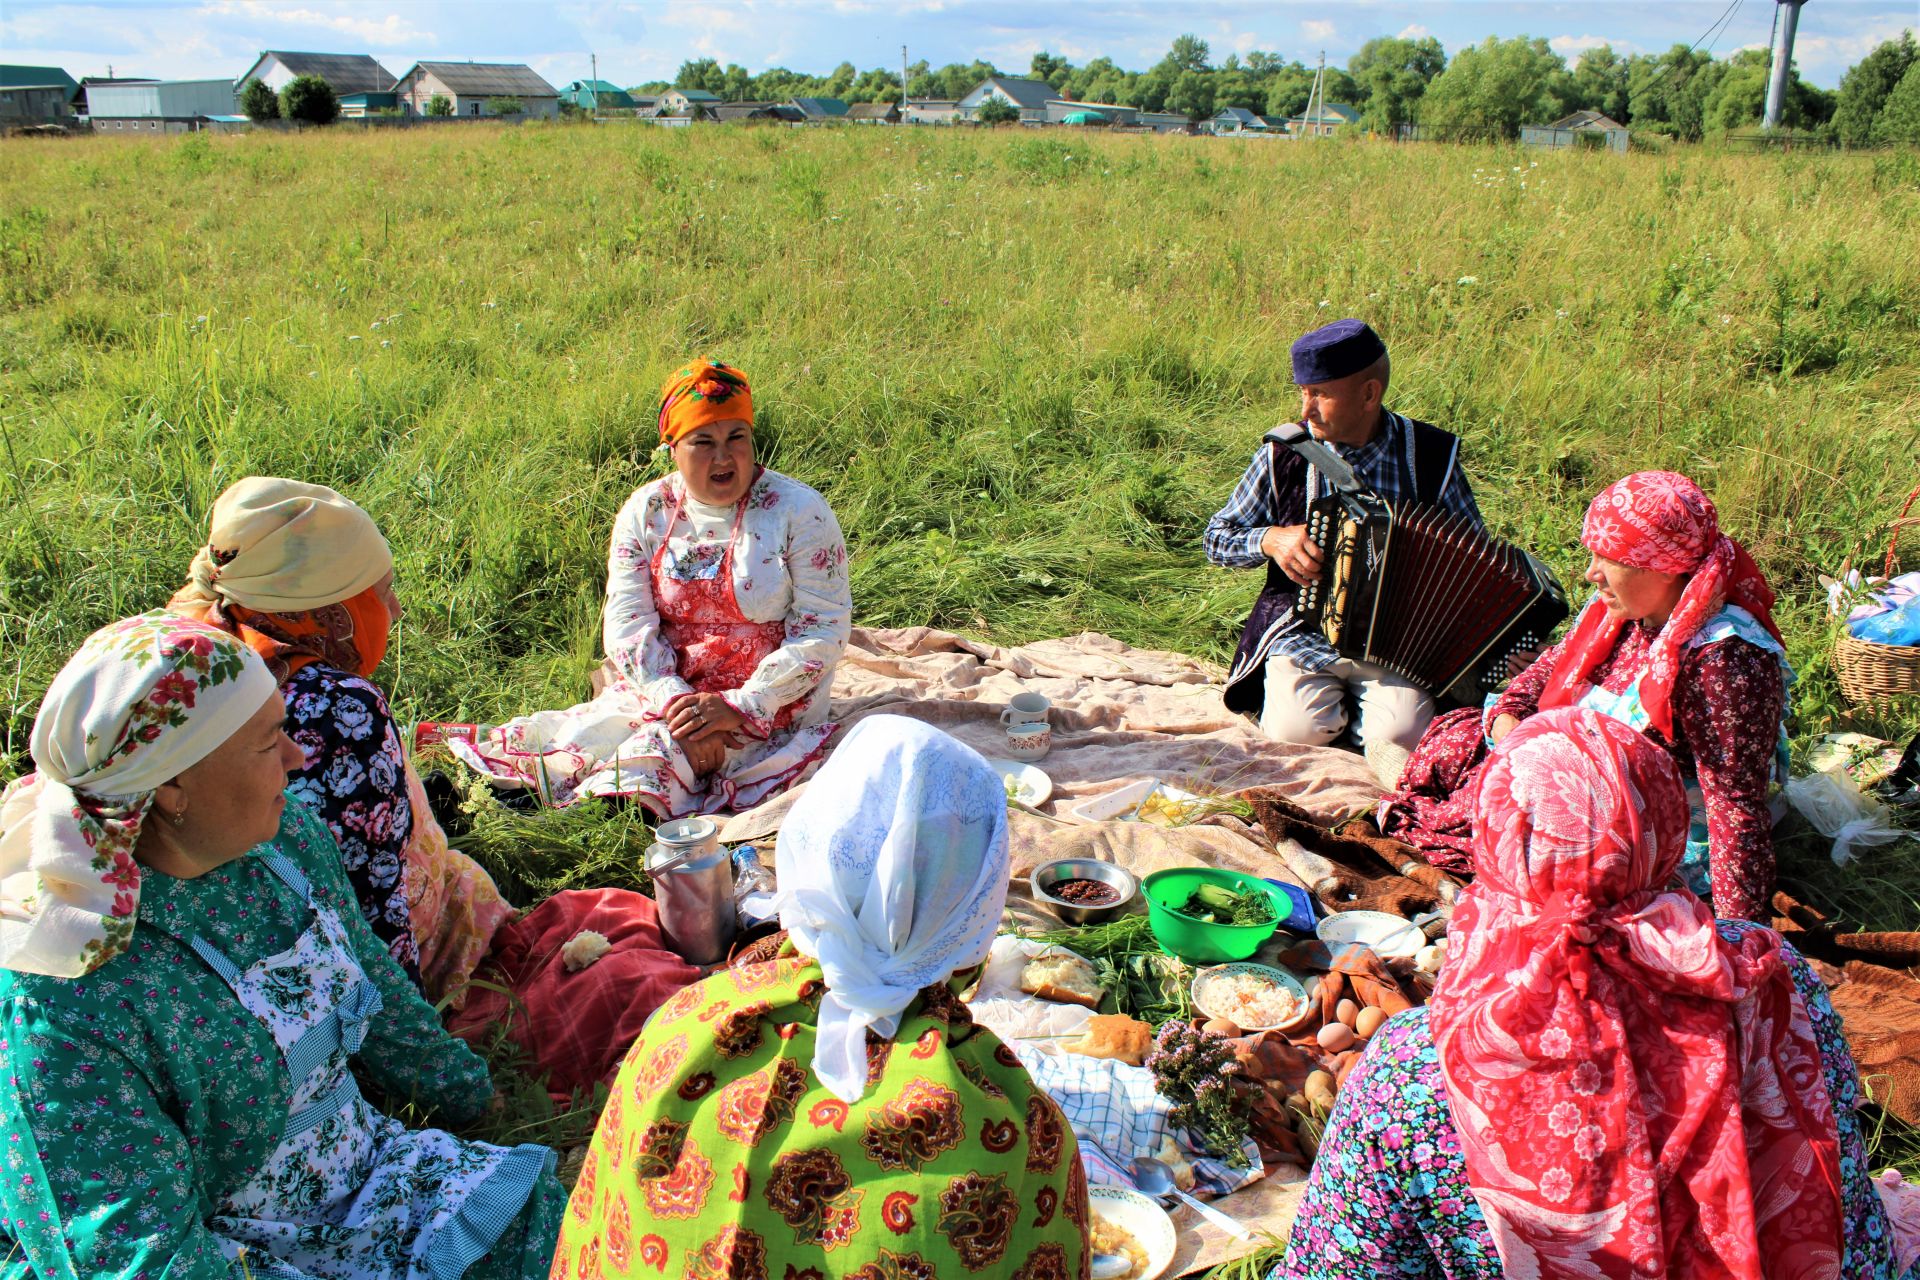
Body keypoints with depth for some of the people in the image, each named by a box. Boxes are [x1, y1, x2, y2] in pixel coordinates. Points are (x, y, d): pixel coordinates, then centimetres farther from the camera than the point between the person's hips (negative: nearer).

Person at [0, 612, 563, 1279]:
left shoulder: (291, 838, -5)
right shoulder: (56, 1004, -27)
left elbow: (375, 986, 13)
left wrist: (467, 1094, 25)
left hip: (360, 1167, 7)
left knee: (534, 1199, -7)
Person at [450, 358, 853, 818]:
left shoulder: (799, 512, -7)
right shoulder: (646, 513, 3)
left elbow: (823, 631, -12)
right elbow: (627, 624, -4)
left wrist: (741, 707, -21)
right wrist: (676, 701, -22)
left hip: (766, 705, -3)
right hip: (661, 689, 4)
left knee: (647, 763, -29)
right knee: (569, 744, -24)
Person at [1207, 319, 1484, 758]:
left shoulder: (1432, 455, -1)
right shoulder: (1284, 454, -2)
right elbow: (1218, 538, 6)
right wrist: (1272, 539, -15)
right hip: (1304, 631, 0)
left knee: (1399, 738, -24)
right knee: (1296, 730, -24)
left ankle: (1356, 708, 9)